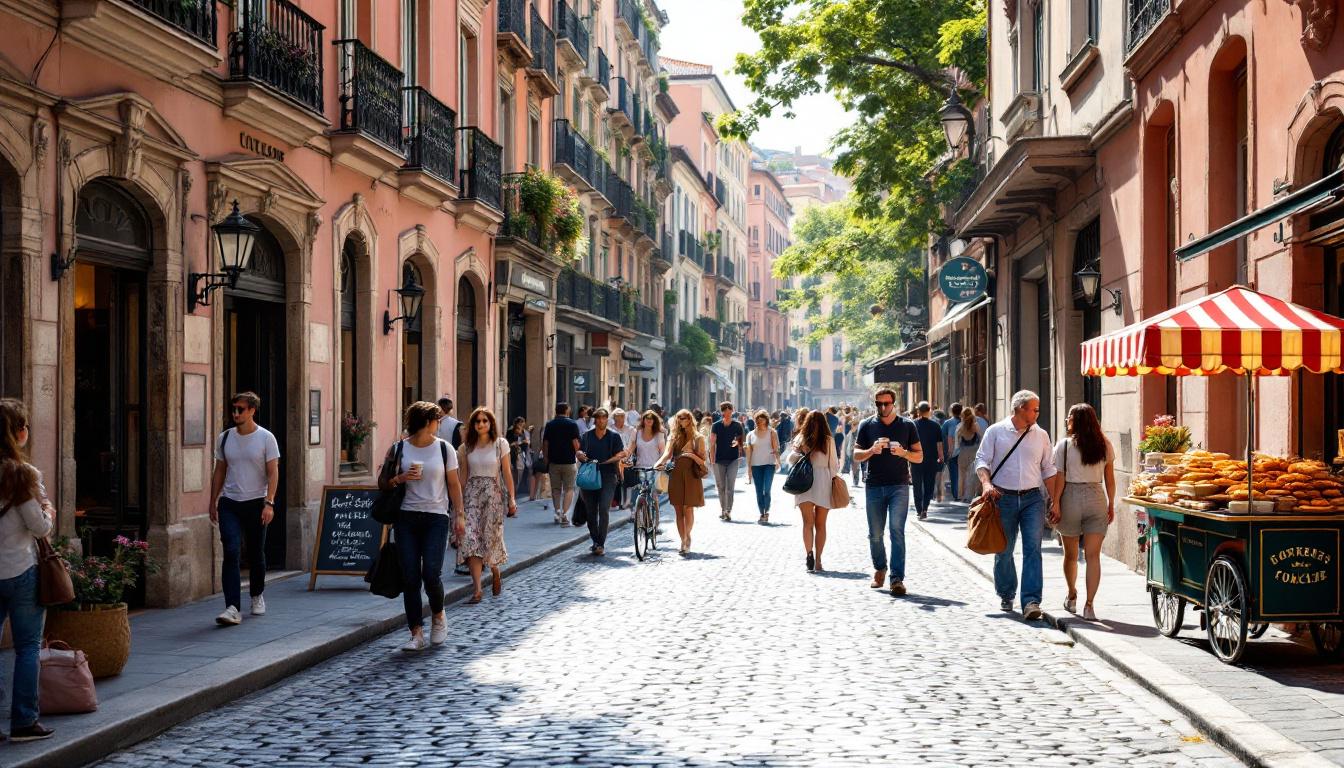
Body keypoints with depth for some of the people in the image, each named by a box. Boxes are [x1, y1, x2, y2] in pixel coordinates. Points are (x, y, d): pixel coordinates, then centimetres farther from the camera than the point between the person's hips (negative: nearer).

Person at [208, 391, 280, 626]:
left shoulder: (266, 438, -4)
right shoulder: (225, 438, 6)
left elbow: (273, 472, -7)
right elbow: (219, 472, 14)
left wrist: (269, 503, -16)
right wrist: (213, 502, 12)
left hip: (255, 503, -1)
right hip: (229, 503, 2)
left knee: (256, 554, 10)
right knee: (231, 552, -12)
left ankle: (257, 596, 34)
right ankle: (233, 608, -18)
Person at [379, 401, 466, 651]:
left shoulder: (444, 448, 7)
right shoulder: (398, 449, 5)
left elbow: (454, 484, 10)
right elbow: (383, 482, 9)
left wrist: (459, 515, 2)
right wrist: (400, 478, -10)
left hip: (436, 518, 0)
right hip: (406, 518, 1)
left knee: (432, 574, -11)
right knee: (410, 577, -3)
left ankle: (438, 617, 18)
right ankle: (417, 634, 4)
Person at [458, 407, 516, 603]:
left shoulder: (501, 444, 1)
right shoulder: (467, 447, 6)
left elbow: (506, 473, 1)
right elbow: (463, 476, 8)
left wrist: (511, 499, -3)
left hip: (494, 494, -1)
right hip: (472, 495, 1)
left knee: (491, 538, 0)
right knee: (470, 539, -10)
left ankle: (495, 571, 34)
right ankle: (477, 589, -10)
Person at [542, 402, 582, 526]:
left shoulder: (549, 425, 4)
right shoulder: (572, 424, -5)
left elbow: (545, 445, 4)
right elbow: (576, 444, -10)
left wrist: (546, 460, 12)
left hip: (553, 462, 3)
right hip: (569, 462, -3)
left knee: (556, 489, 15)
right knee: (569, 488, 3)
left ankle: (557, 513, 8)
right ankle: (565, 514, -11)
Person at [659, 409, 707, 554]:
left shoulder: (697, 438, 5)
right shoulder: (675, 436, 11)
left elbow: (703, 458, 3)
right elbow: (668, 453, -2)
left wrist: (692, 455, -16)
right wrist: (659, 462, -21)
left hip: (690, 475, -3)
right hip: (676, 475, 3)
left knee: (688, 509, -7)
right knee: (679, 511, 3)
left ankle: (687, 537, 8)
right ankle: (684, 541, 11)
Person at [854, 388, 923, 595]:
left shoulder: (907, 425, 5)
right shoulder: (867, 425, 7)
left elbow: (919, 457, 6)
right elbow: (856, 455, 6)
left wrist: (903, 452, -15)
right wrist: (872, 450, -15)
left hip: (899, 486, -2)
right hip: (874, 486, 2)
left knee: (897, 530, -13)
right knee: (875, 534, 9)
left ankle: (897, 578, -14)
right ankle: (880, 568, 32)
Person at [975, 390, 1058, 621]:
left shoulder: (1041, 435, 10)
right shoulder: (996, 431, 2)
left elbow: (1048, 468, 14)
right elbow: (982, 460, -1)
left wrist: (1053, 497, 7)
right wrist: (986, 483, -19)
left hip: (1033, 498, 1)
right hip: (1004, 498, -1)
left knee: (1033, 549, -12)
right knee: (1003, 552, 8)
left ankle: (1031, 602, -17)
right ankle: (1006, 595, 28)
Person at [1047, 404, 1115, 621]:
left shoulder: (1064, 445, -6)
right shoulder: (1105, 446, 3)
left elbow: (1059, 480, -7)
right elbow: (1109, 479, 7)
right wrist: (1111, 505, 16)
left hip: (1071, 498, -1)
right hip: (1096, 498, 1)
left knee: (1071, 554, 16)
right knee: (1093, 555, -1)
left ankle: (1072, 597, 34)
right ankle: (1089, 605, -8)